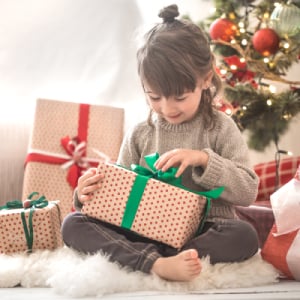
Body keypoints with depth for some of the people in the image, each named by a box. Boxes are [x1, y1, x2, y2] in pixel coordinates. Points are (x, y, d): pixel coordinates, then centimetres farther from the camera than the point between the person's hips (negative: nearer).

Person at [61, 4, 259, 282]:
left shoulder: (221, 129, 2)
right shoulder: (139, 135, 8)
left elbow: (248, 192, -4)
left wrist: (204, 159, -17)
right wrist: (91, 194, -10)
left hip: (203, 234, -2)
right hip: (144, 232, 2)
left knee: (244, 236, -34)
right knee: (73, 224, -18)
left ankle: (139, 260, -33)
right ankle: (157, 263, -40)